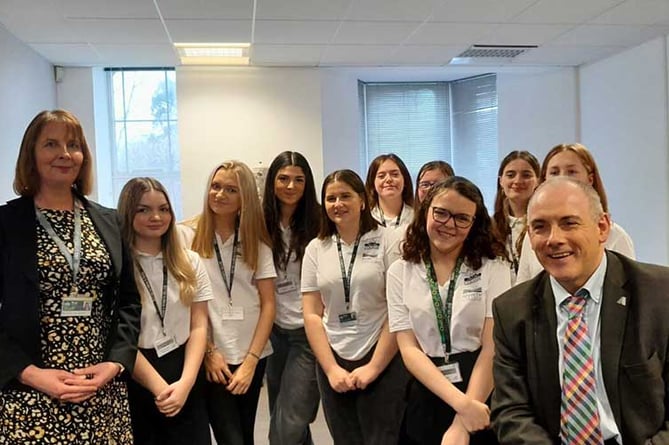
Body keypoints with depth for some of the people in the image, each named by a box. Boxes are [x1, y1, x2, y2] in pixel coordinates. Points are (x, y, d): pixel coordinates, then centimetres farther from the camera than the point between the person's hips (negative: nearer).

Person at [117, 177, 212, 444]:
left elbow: (199, 327, 4)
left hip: (186, 381, 4)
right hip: (135, 381, -3)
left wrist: (185, 382, -9)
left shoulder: (189, 262, 6)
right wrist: (159, 387, -13)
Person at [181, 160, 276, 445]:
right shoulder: (187, 236, -3)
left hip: (252, 355, 3)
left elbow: (268, 304, 2)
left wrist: (251, 360, -6)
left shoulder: (257, 242, 5)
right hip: (210, 357, -3)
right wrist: (208, 351, -7)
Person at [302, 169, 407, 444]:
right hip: (333, 363, 3)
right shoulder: (315, 249, 5)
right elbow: (312, 315, 3)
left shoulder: (388, 241, -4)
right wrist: (331, 369, -5)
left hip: (383, 363, -3)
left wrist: (374, 366, -10)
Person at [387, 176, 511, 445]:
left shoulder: (493, 268, -5)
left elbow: (492, 347, -11)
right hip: (426, 399, 2)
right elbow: (409, 349, -8)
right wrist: (460, 403, -20)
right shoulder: (400, 272, -1)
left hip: (484, 397, -1)